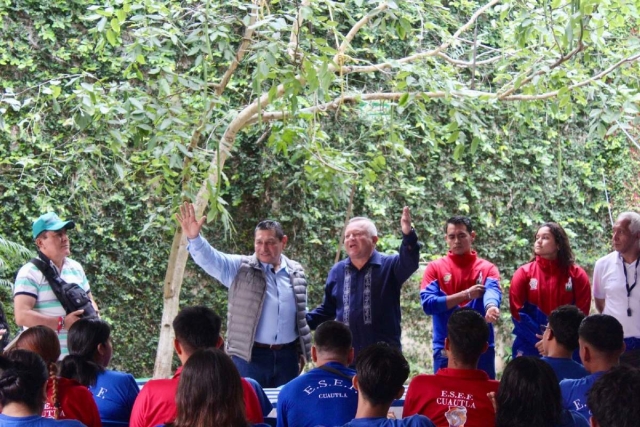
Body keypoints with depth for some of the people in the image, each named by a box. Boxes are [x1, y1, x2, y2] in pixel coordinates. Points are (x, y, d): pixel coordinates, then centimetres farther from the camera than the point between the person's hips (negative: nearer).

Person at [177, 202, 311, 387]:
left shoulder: (296, 272, 9)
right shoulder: (241, 269, -1)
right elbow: (211, 260, -16)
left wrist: (304, 349, 15)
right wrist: (194, 237, -34)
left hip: (287, 356, 3)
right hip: (250, 355, -3)